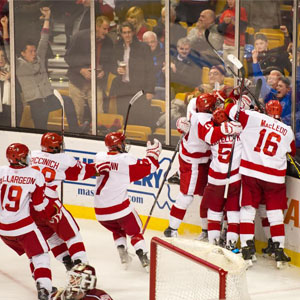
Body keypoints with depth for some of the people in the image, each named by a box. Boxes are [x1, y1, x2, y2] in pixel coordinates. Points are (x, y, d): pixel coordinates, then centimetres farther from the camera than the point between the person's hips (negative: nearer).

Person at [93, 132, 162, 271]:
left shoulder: (100, 157, 4)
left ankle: (121, 250, 11)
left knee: (117, 230, 29)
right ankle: (143, 258, 0)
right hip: (120, 206, -4)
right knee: (135, 232, 13)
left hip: (101, 211, 4)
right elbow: (148, 167, -9)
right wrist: (153, 152, 8)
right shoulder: (126, 159, -10)